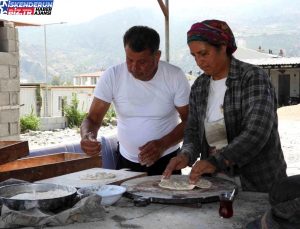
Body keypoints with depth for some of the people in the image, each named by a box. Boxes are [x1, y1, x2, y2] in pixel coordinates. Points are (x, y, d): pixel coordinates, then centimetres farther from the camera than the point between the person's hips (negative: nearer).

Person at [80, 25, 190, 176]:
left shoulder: (175, 76, -11)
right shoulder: (112, 76, -10)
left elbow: (189, 120, -4)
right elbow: (93, 119, -6)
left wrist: (162, 144, -19)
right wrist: (87, 136, -28)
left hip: (167, 161, -1)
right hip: (126, 161, 2)